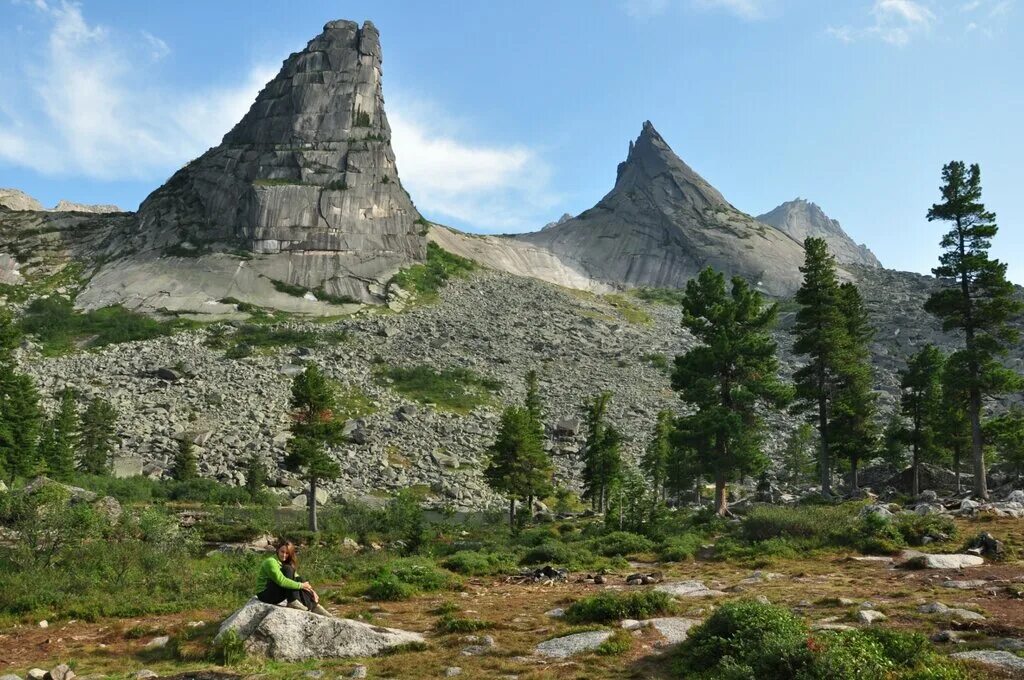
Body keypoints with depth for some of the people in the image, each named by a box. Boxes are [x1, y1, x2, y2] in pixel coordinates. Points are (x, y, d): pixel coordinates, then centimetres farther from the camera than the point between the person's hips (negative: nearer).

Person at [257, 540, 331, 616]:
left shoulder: (285, 563, 9)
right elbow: (281, 581, -29)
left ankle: (314, 606, -21)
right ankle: (293, 602, -28)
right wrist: (301, 585, -25)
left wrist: (311, 591, -8)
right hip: (265, 595, -8)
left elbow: (297, 579, 6)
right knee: (287, 569, -22)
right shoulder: (271, 562, -18)